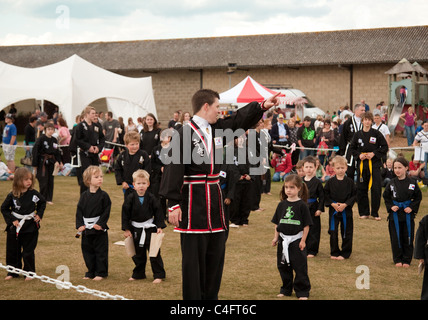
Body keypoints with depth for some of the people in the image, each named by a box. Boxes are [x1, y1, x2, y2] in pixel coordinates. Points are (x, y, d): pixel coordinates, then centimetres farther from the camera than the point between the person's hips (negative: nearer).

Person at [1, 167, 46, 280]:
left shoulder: (34, 194, -5)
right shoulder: (12, 196, -9)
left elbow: (42, 203, 12)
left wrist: (39, 214, 1)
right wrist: (12, 220, -9)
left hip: (30, 228, 0)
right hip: (15, 228, 0)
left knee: (28, 251, 5)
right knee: (13, 251, 10)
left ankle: (29, 272, 18)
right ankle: (13, 272, 25)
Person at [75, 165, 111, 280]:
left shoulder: (103, 195, -7)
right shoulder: (84, 196, 3)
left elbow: (106, 211, -8)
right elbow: (79, 211, 5)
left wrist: (101, 224, -16)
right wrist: (80, 225, -4)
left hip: (99, 228, -4)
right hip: (86, 228, 4)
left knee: (101, 251, 2)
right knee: (87, 251, 11)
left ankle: (101, 273, 13)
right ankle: (91, 272, 24)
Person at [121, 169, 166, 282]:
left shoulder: (151, 198, -8)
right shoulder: (130, 198, -7)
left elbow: (158, 213, -1)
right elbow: (125, 214, -2)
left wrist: (159, 227, -6)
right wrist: (126, 229, -3)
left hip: (150, 228, -1)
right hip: (136, 230, 1)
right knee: (138, 254, 15)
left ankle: (158, 275, 8)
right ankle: (138, 274, 29)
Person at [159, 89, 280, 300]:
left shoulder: (218, 129, 7)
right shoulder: (184, 134, -14)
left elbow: (241, 119, 22)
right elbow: (174, 170, -16)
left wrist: (263, 106, 12)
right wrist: (173, 204, -19)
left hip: (213, 198, 8)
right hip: (193, 201, -8)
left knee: (215, 253, 15)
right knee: (193, 256, -2)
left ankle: (210, 296, 26)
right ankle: (192, 296, 6)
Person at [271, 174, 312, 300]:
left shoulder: (301, 205, -9)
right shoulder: (282, 205, 4)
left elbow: (306, 225, -6)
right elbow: (277, 223, 12)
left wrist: (303, 240, -9)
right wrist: (276, 237, 7)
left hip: (297, 240, -5)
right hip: (283, 240, 5)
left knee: (300, 267, -1)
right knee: (283, 266, 12)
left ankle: (302, 291, 9)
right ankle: (286, 289, 26)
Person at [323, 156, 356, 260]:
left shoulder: (350, 182, -2)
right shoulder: (330, 182, -1)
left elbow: (354, 195, -2)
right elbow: (325, 195, 2)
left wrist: (345, 204, -14)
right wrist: (332, 204, -12)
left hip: (346, 210, 0)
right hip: (333, 210, 1)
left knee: (346, 233, 4)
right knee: (333, 232, 3)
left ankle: (345, 253, 15)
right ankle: (334, 252, 16)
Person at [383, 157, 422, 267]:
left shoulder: (412, 183, -5)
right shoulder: (392, 183, -1)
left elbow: (418, 197, 2)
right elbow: (386, 197, 9)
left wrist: (412, 207, -9)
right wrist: (390, 206, -6)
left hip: (408, 214, -1)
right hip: (395, 214, 1)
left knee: (408, 238, 4)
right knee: (396, 238, 5)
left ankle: (406, 260, 16)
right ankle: (398, 259, 18)